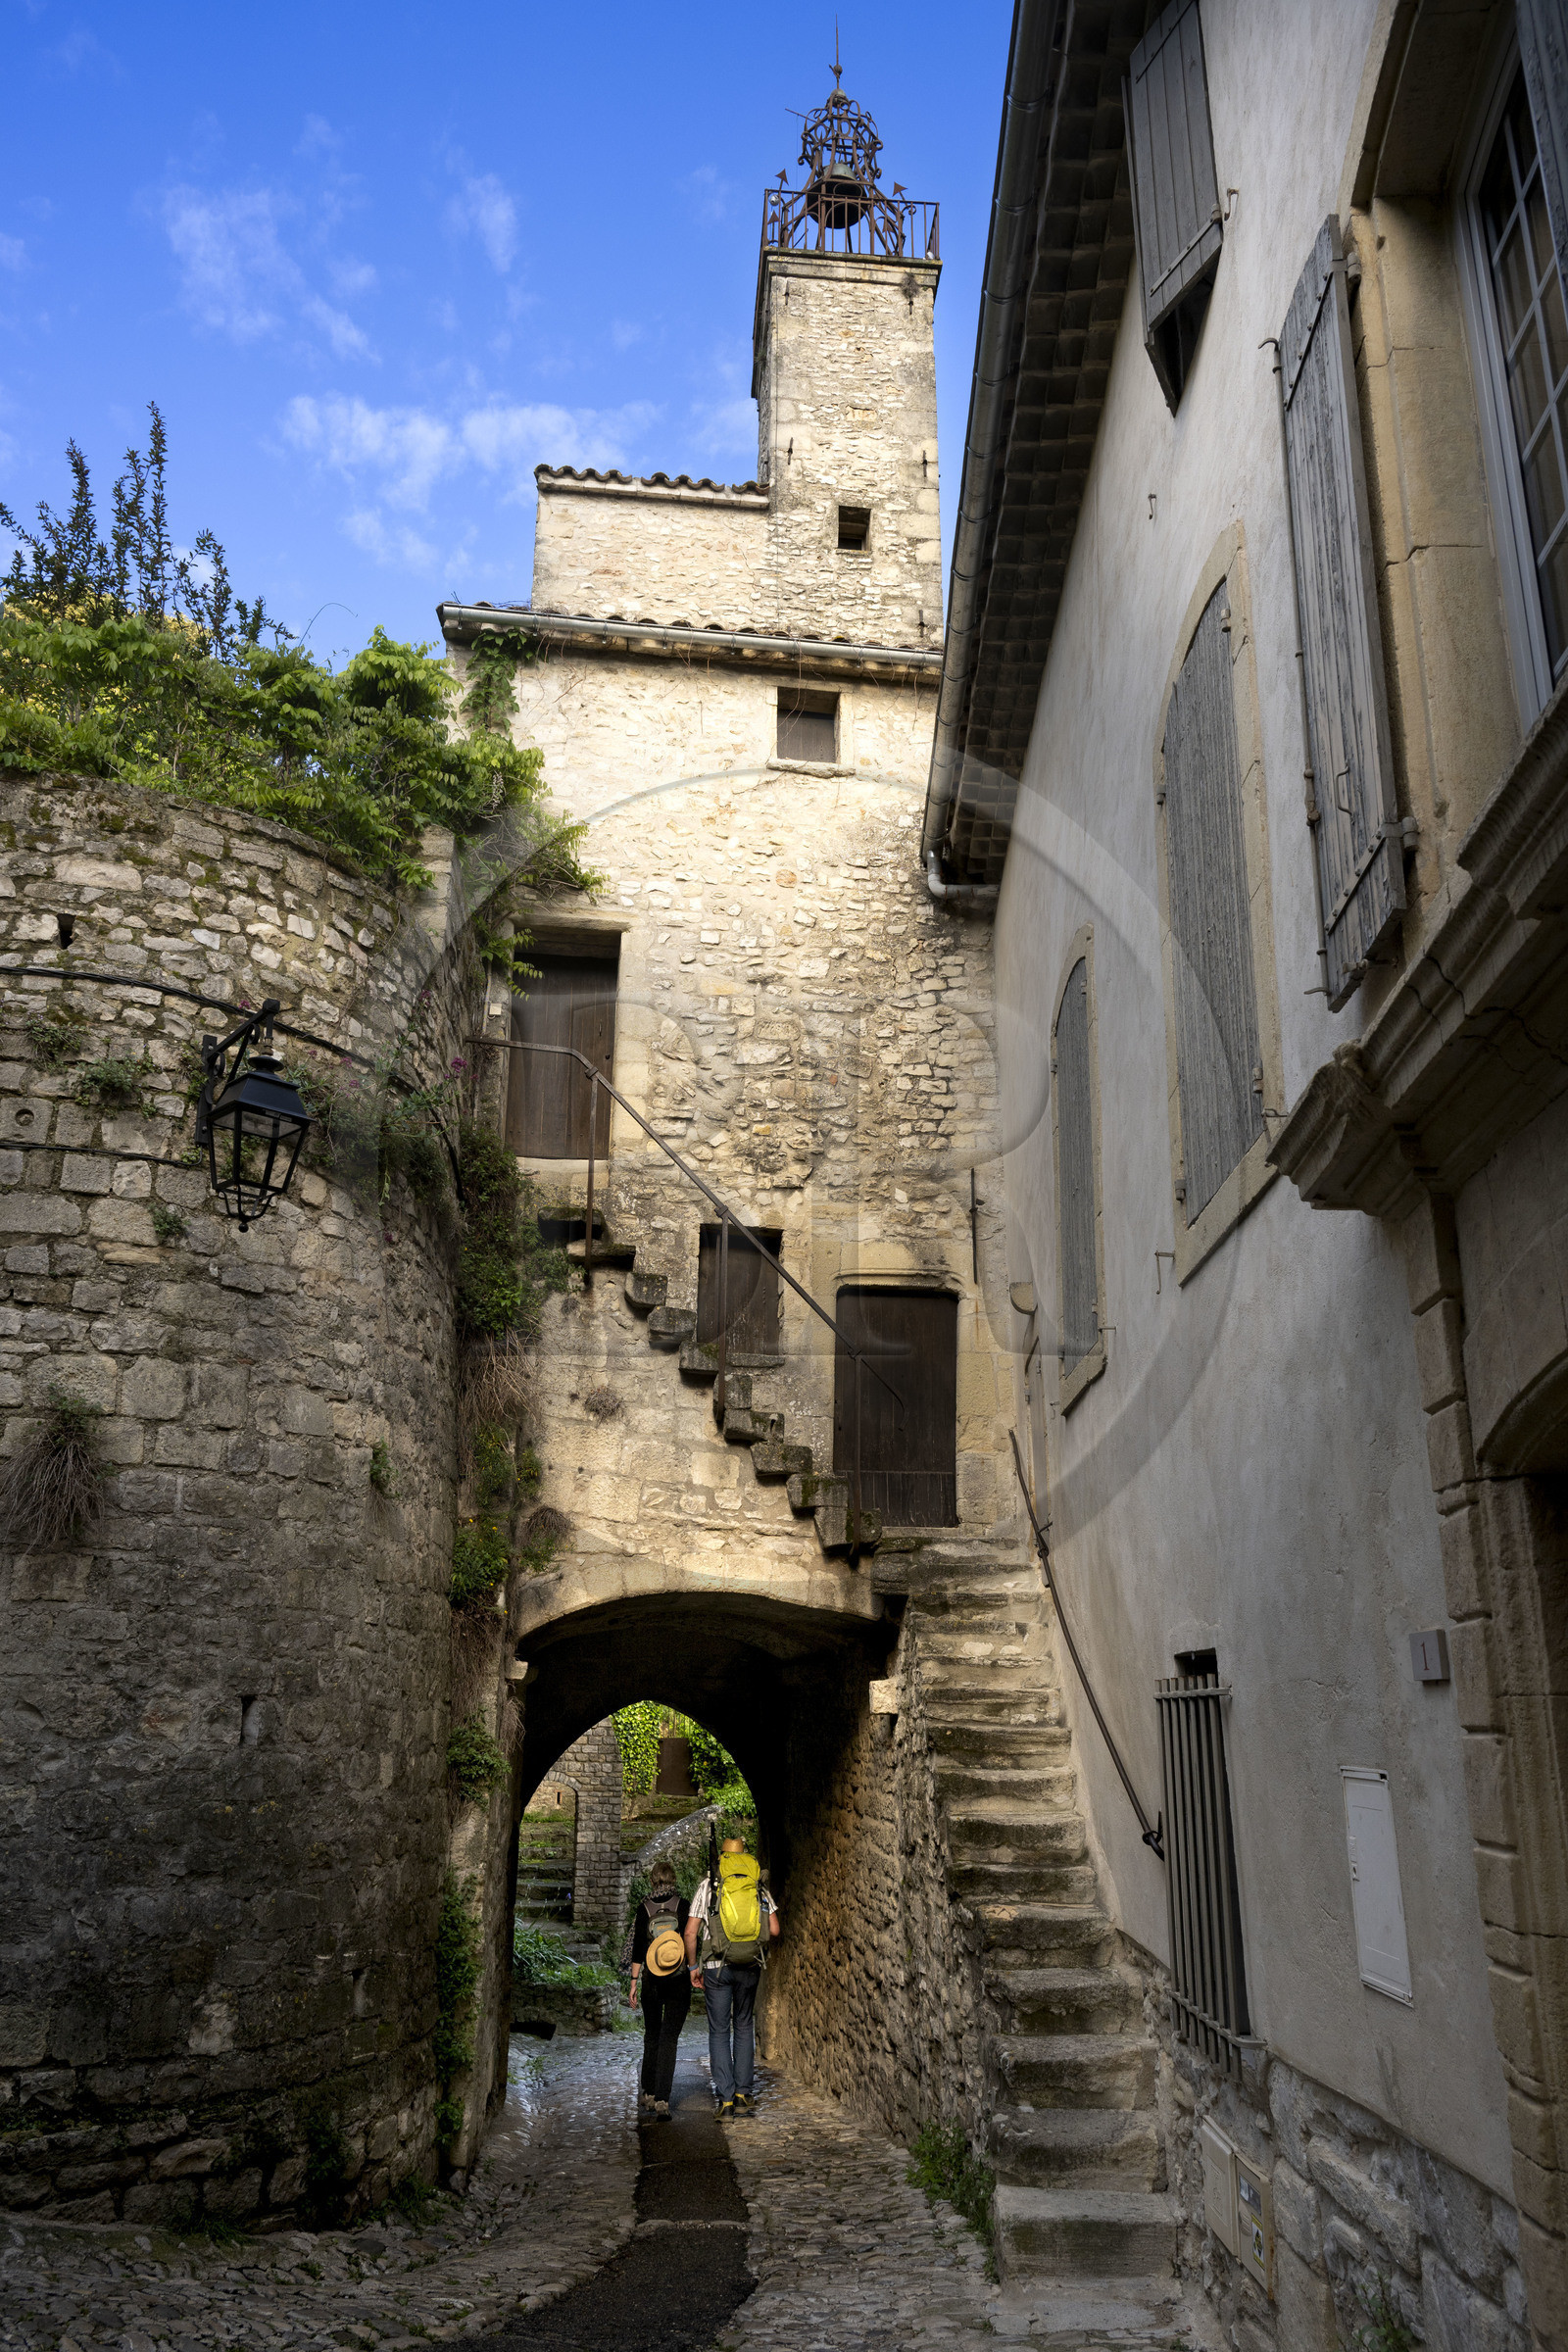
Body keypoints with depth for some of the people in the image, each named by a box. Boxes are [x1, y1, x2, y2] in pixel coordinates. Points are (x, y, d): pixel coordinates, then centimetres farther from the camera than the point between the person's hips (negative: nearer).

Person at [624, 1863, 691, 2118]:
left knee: (651, 2037, 18)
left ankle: (649, 2095, 19)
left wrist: (634, 1983, 3)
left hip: (651, 1982, 1)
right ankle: (662, 2099, -5)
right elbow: (689, 1942, -4)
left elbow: (637, 1948, -2)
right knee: (669, 2039, 3)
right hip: (679, 1982, -1)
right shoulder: (682, 1905, -3)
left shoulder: (644, 1908, -2)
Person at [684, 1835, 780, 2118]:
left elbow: (690, 1932, -3)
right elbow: (774, 1930, 0)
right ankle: (743, 2093, 14)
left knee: (719, 2031, 7)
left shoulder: (708, 1886, 0)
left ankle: (726, 2098, 2)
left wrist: (693, 1966, 8)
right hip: (750, 1967, 2)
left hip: (716, 1967, -1)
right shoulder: (759, 1887, 4)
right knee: (744, 2027, 16)